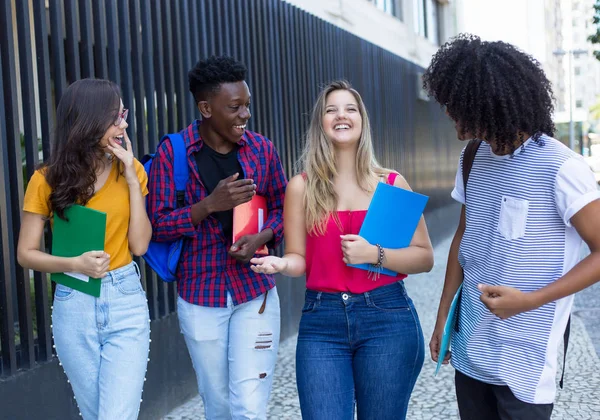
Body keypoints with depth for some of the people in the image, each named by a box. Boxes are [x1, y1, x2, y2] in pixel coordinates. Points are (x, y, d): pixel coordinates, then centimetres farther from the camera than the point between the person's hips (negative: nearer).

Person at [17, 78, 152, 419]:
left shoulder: (130, 170, 0)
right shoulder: (48, 180, -5)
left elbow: (139, 245, -6)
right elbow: (26, 253, -2)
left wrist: (131, 178, -11)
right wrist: (74, 264, -20)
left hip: (126, 301, 0)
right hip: (74, 306, 0)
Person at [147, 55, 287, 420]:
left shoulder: (262, 149, 0)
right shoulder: (172, 153, -7)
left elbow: (282, 208, 10)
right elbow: (158, 225, -8)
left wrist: (263, 237, -11)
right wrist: (210, 204, -23)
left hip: (255, 293, 1)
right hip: (200, 298, 0)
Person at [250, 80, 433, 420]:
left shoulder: (392, 183, 2)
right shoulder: (302, 187, 2)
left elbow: (424, 257, 3)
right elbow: (299, 258, 5)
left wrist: (376, 254, -14)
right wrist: (281, 264, -18)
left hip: (387, 318, 0)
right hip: (321, 322, 0)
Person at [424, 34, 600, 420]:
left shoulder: (560, 168, -17)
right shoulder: (474, 157, 3)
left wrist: (528, 301, -20)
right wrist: (443, 315, 14)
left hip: (526, 359, -5)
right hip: (471, 350, 6)